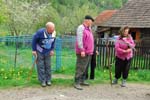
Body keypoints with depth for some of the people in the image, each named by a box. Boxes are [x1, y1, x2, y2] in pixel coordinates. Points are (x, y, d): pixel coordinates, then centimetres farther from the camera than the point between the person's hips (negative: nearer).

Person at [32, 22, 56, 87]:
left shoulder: (54, 33, -12)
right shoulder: (40, 32, -26)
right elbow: (34, 40, -14)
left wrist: (52, 50, 6)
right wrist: (34, 50, -12)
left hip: (48, 52, 4)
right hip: (39, 52, -4)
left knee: (48, 66, 6)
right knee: (41, 66, -2)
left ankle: (48, 80, 16)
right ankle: (42, 81, 6)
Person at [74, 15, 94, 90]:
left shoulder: (88, 29, 18)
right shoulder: (81, 28, -11)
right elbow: (79, 40, -18)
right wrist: (82, 50, -22)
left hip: (88, 52, 9)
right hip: (82, 53, -9)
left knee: (85, 68, 14)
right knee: (80, 68, -8)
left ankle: (82, 81, 23)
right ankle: (76, 83, -5)